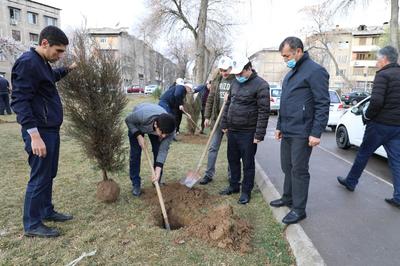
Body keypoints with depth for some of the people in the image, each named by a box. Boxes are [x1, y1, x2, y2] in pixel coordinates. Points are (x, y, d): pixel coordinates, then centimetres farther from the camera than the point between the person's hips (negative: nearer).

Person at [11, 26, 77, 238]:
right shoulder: (27, 63, -15)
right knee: (39, 177, -1)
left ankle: (46, 211, 32)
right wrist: (34, 135, -27)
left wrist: (68, 69, 32)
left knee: (49, 174, 17)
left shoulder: (43, 63, 14)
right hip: (40, 132, -9)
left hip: (51, 130, 9)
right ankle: (32, 224, 13)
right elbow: (20, 101, -21)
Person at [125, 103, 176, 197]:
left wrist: (158, 170, -39)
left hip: (154, 128, 2)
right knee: (135, 154, -7)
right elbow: (128, 120, -24)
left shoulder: (169, 129, -36)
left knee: (158, 152, -7)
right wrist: (138, 136, -32)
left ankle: (157, 182, 11)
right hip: (137, 125, -2)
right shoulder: (143, 115, -46)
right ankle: (136, 184, 5)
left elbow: (163, 150, -31)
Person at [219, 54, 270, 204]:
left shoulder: (260, 85, -12)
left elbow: (264, 112, -16)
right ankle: (234, 186, 33)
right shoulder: (235, 83, 10)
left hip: (248, 133, -7)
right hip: (232, 131, 7)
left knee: (248, 163, 5)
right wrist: (224, 124, 14)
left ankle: (246, 191, 19)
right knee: (233, 160, 17)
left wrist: (259, 134, -18)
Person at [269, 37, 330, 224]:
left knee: (299, 170, 1)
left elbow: (323, 104, -16)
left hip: (301, 133, -8)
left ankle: (299, 209, 14)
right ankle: (288, 198, 34)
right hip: (287, 132, 8)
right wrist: (279, 126, 20)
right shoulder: (291, 73, 17)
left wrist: (316, 133, -19)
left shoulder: (315, 71, -11)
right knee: (287, 167, 17)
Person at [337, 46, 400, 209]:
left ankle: (350, 182, 25)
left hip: (381, 124, -7)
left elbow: (376, 101, -24)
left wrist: (368, 115, -8)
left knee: (363, 153, 10)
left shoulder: (383, 75, -13)